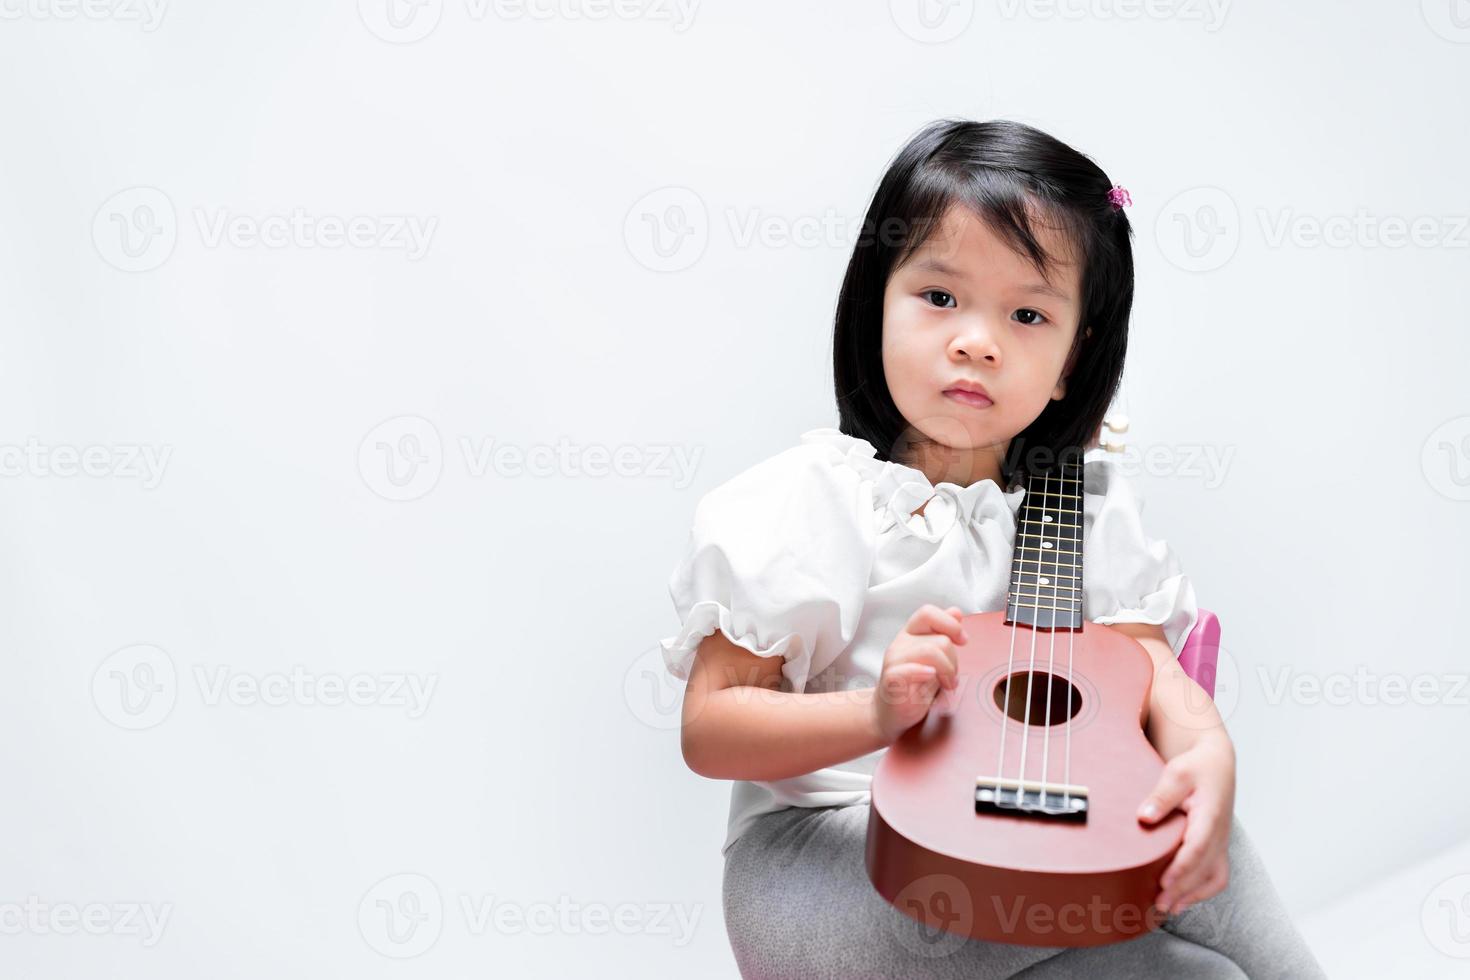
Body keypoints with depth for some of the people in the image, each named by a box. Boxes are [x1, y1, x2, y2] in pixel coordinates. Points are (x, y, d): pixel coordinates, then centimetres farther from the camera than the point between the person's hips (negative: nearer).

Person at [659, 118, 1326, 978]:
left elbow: (1147, 663, -1)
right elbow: (709, 731, -9)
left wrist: (1205, 751, -25)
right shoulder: (804, 504, -6)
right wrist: (877, 713, -26)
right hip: (830, 852, -5)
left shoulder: (1090, 508, 9)